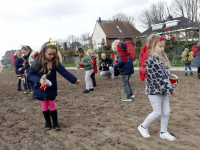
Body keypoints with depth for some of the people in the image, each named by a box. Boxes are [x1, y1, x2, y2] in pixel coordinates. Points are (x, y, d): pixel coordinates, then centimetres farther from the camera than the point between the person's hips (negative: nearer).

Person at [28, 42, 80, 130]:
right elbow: (30, 74, -8)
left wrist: (74, 80, -9)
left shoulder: (55, 62, -10)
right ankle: (47, 122, 27)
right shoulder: (37, 62, -14)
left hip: (51, 89, 0)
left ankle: (55, 123, 21)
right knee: (44, 105, 11)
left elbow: (64, 72, -8)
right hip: (40, 89, 0)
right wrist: (39, 80, -24)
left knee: (52, 104, 9)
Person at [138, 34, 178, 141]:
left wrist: (171, 83, 5)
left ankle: (163, 132, 28)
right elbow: (158, 78, -24)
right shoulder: (150, 60, -21)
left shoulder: (163, 58, 10)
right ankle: (143, 127, 24)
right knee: (157, 112, 2)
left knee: (166, 112, 12)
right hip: (154, 91, -8)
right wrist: (170, 88, -19)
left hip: (163, 90, 9)